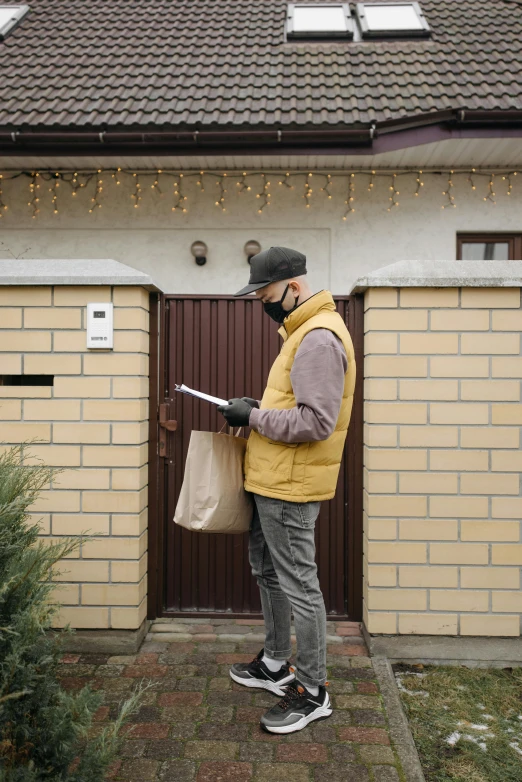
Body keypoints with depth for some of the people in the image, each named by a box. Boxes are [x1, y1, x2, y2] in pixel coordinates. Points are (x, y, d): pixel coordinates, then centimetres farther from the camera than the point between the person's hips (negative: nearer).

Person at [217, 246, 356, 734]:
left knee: (298, 583, 1)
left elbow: (315, 420, -27)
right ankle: (275, 665, 39)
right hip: (274, 480, 11)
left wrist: (255, 416, -18)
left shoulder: (319, 337, -19)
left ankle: (312, 691, 19)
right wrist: (256, 410, 7)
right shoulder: (302, 331, 15)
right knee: (266, 570, 21)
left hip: (290, 486, -11)